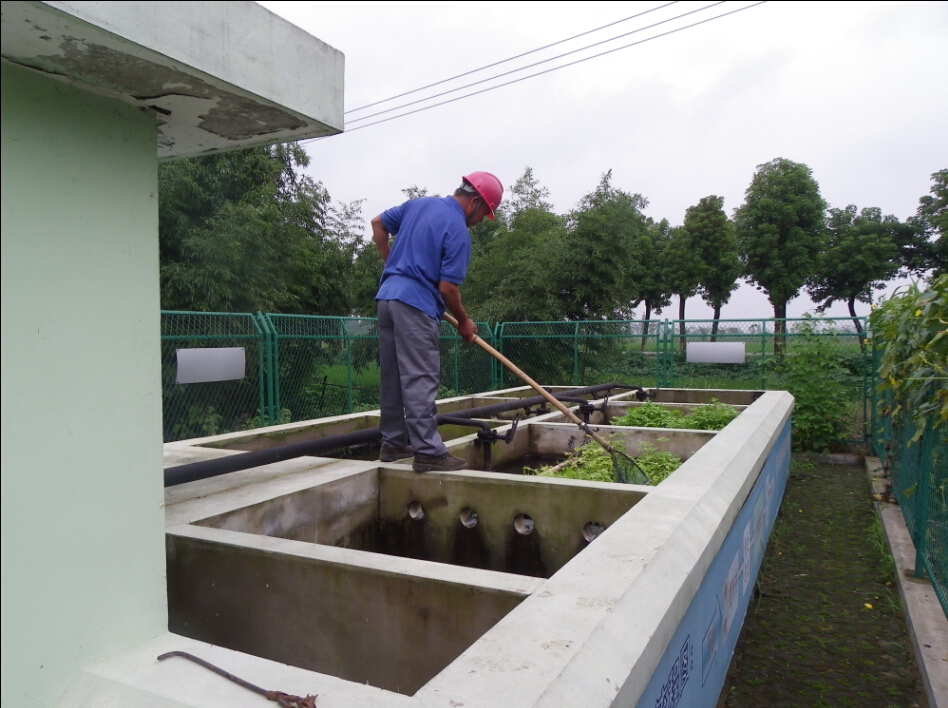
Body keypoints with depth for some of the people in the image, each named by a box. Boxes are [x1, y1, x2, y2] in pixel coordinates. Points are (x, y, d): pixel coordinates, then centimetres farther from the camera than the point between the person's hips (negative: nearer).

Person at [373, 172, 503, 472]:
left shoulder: (418, 204, 12)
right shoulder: (458, 231, -11)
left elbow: (378, 224, 21)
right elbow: (447, 288, -13)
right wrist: (464, 321, 2)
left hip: (386, 295, 9)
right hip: (415, 305, -8)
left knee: (392, 377, 13)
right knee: (420, 380, -7)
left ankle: (393, 443, 21)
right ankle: (428, 451, -4)